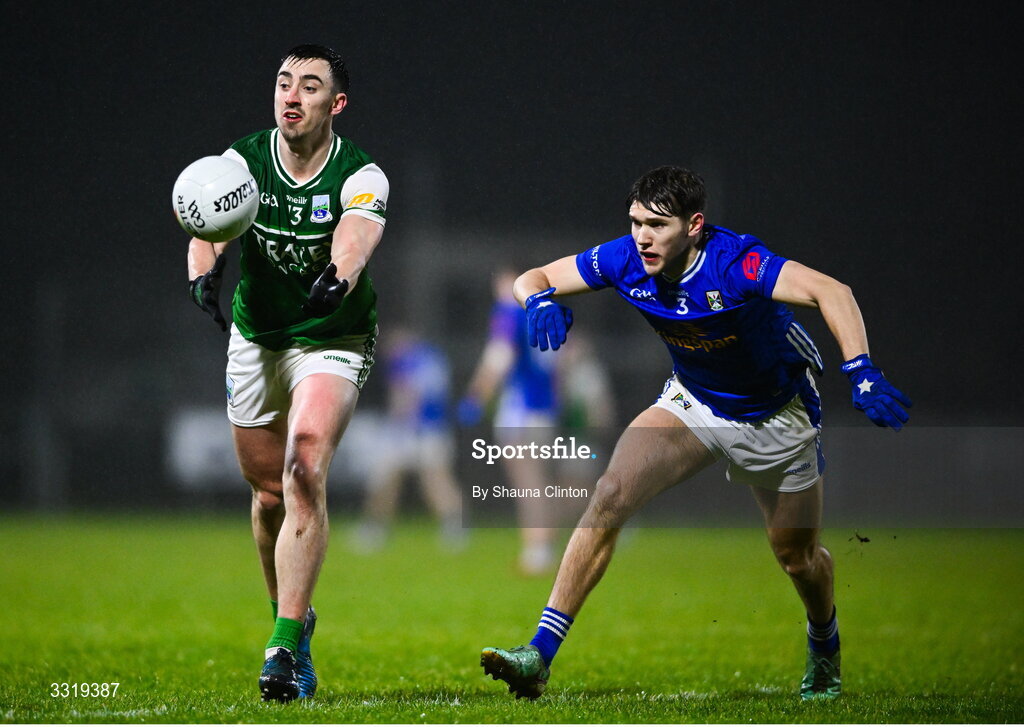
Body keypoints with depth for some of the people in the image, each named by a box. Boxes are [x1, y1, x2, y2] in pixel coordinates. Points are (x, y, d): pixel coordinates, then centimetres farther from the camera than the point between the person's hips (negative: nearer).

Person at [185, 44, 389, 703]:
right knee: (269, 492, 11)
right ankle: (294, 620, 36)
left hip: (333, 342, -3)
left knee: (305, 473, -23)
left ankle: (285, 646, -24)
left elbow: (356, 240, -38)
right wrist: (205, 270, -51)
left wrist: (338, 278, -61)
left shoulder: (361, 177, -18)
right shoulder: (242, 162, -11)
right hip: (254, 341, 3)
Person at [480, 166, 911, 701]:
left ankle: (824, 647, 47)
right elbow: (531, 279, -9)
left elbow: (831, 292, -45)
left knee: (797, 556, 10)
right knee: (611, 493, -21)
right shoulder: (625, 261, -19)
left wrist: (861, 374, -59)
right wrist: (540, 301, -33)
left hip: (776, 415, -3)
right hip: (692, 405, 3)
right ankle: (539, 656, -23)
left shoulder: (735, 263, -34)